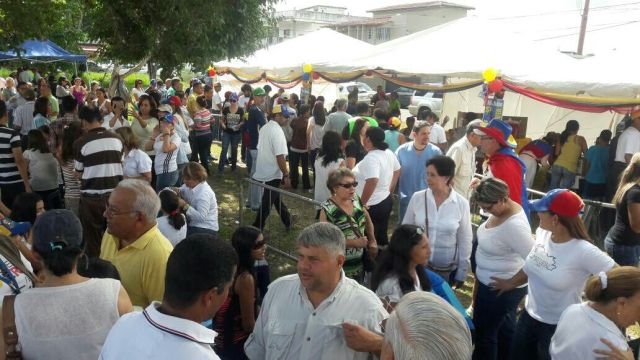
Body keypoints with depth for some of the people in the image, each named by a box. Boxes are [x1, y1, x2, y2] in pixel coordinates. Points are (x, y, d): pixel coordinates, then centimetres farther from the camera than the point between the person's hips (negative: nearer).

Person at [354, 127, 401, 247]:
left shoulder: (371, 158, -23)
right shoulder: (388, 153, 5)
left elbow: (372, 182, -34)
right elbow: (397, 171, 18)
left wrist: (361, 203, -24)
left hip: (373, 205, -9)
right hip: (386, 200, 9)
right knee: (382, 236, 21)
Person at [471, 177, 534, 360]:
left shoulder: (514, 225, -33)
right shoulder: (500, 209, -5)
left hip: (500, 289, -9)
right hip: (493, 284, 9)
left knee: (484, 332, 11)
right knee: (505, 327, 28)